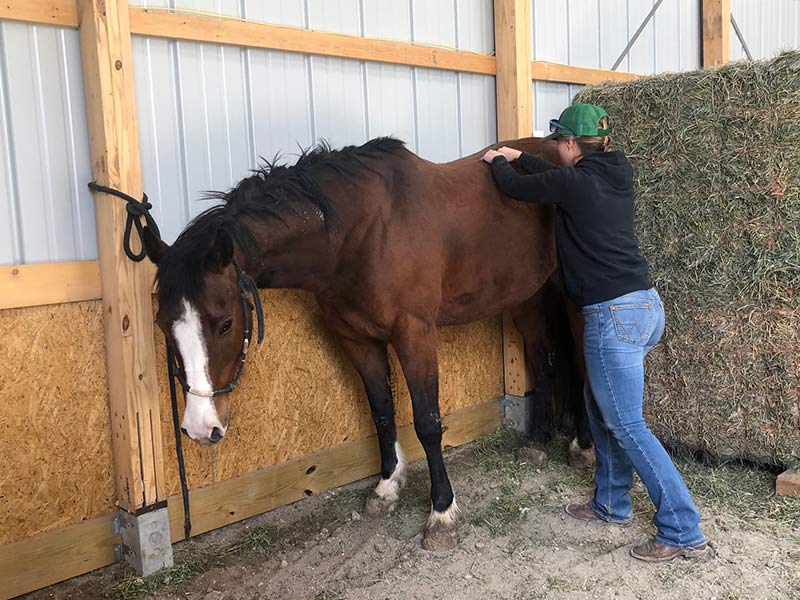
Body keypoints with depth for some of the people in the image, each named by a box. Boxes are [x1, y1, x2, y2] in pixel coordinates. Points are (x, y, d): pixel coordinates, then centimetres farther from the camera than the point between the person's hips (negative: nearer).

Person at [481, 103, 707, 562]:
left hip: (613, 315, -9)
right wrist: (516, 157, 37)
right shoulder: (617, 174, 11)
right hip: (646, 304, 9)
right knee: (601, 404, 22)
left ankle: (684, 532, 6)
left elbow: (516, 187, 4)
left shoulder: (574, 183, -12)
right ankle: (612, 504, 34)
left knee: (627, 426, -1)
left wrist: (498, 161, 25)